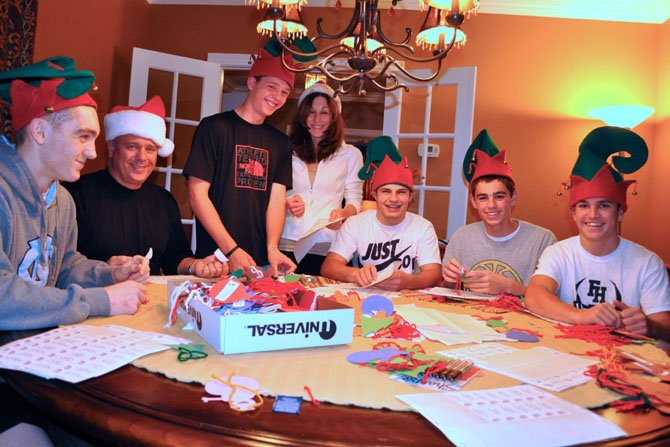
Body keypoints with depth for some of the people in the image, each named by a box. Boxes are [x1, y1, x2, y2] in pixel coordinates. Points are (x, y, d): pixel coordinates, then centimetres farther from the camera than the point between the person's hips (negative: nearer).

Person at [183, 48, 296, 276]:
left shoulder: (280, 142, 10)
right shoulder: (214, 127, -3)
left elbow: (277, 198, 3)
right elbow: (197, 193, -8)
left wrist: (273, 248, -14)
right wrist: (231, 249, -15)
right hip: (215, 258, -3)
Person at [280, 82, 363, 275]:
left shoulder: (351, 154, 6)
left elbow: (355, 200, 6)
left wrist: (344, 213, -16)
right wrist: (286, 204, -8)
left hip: (327, 248, -1)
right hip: (287, 245, 1)